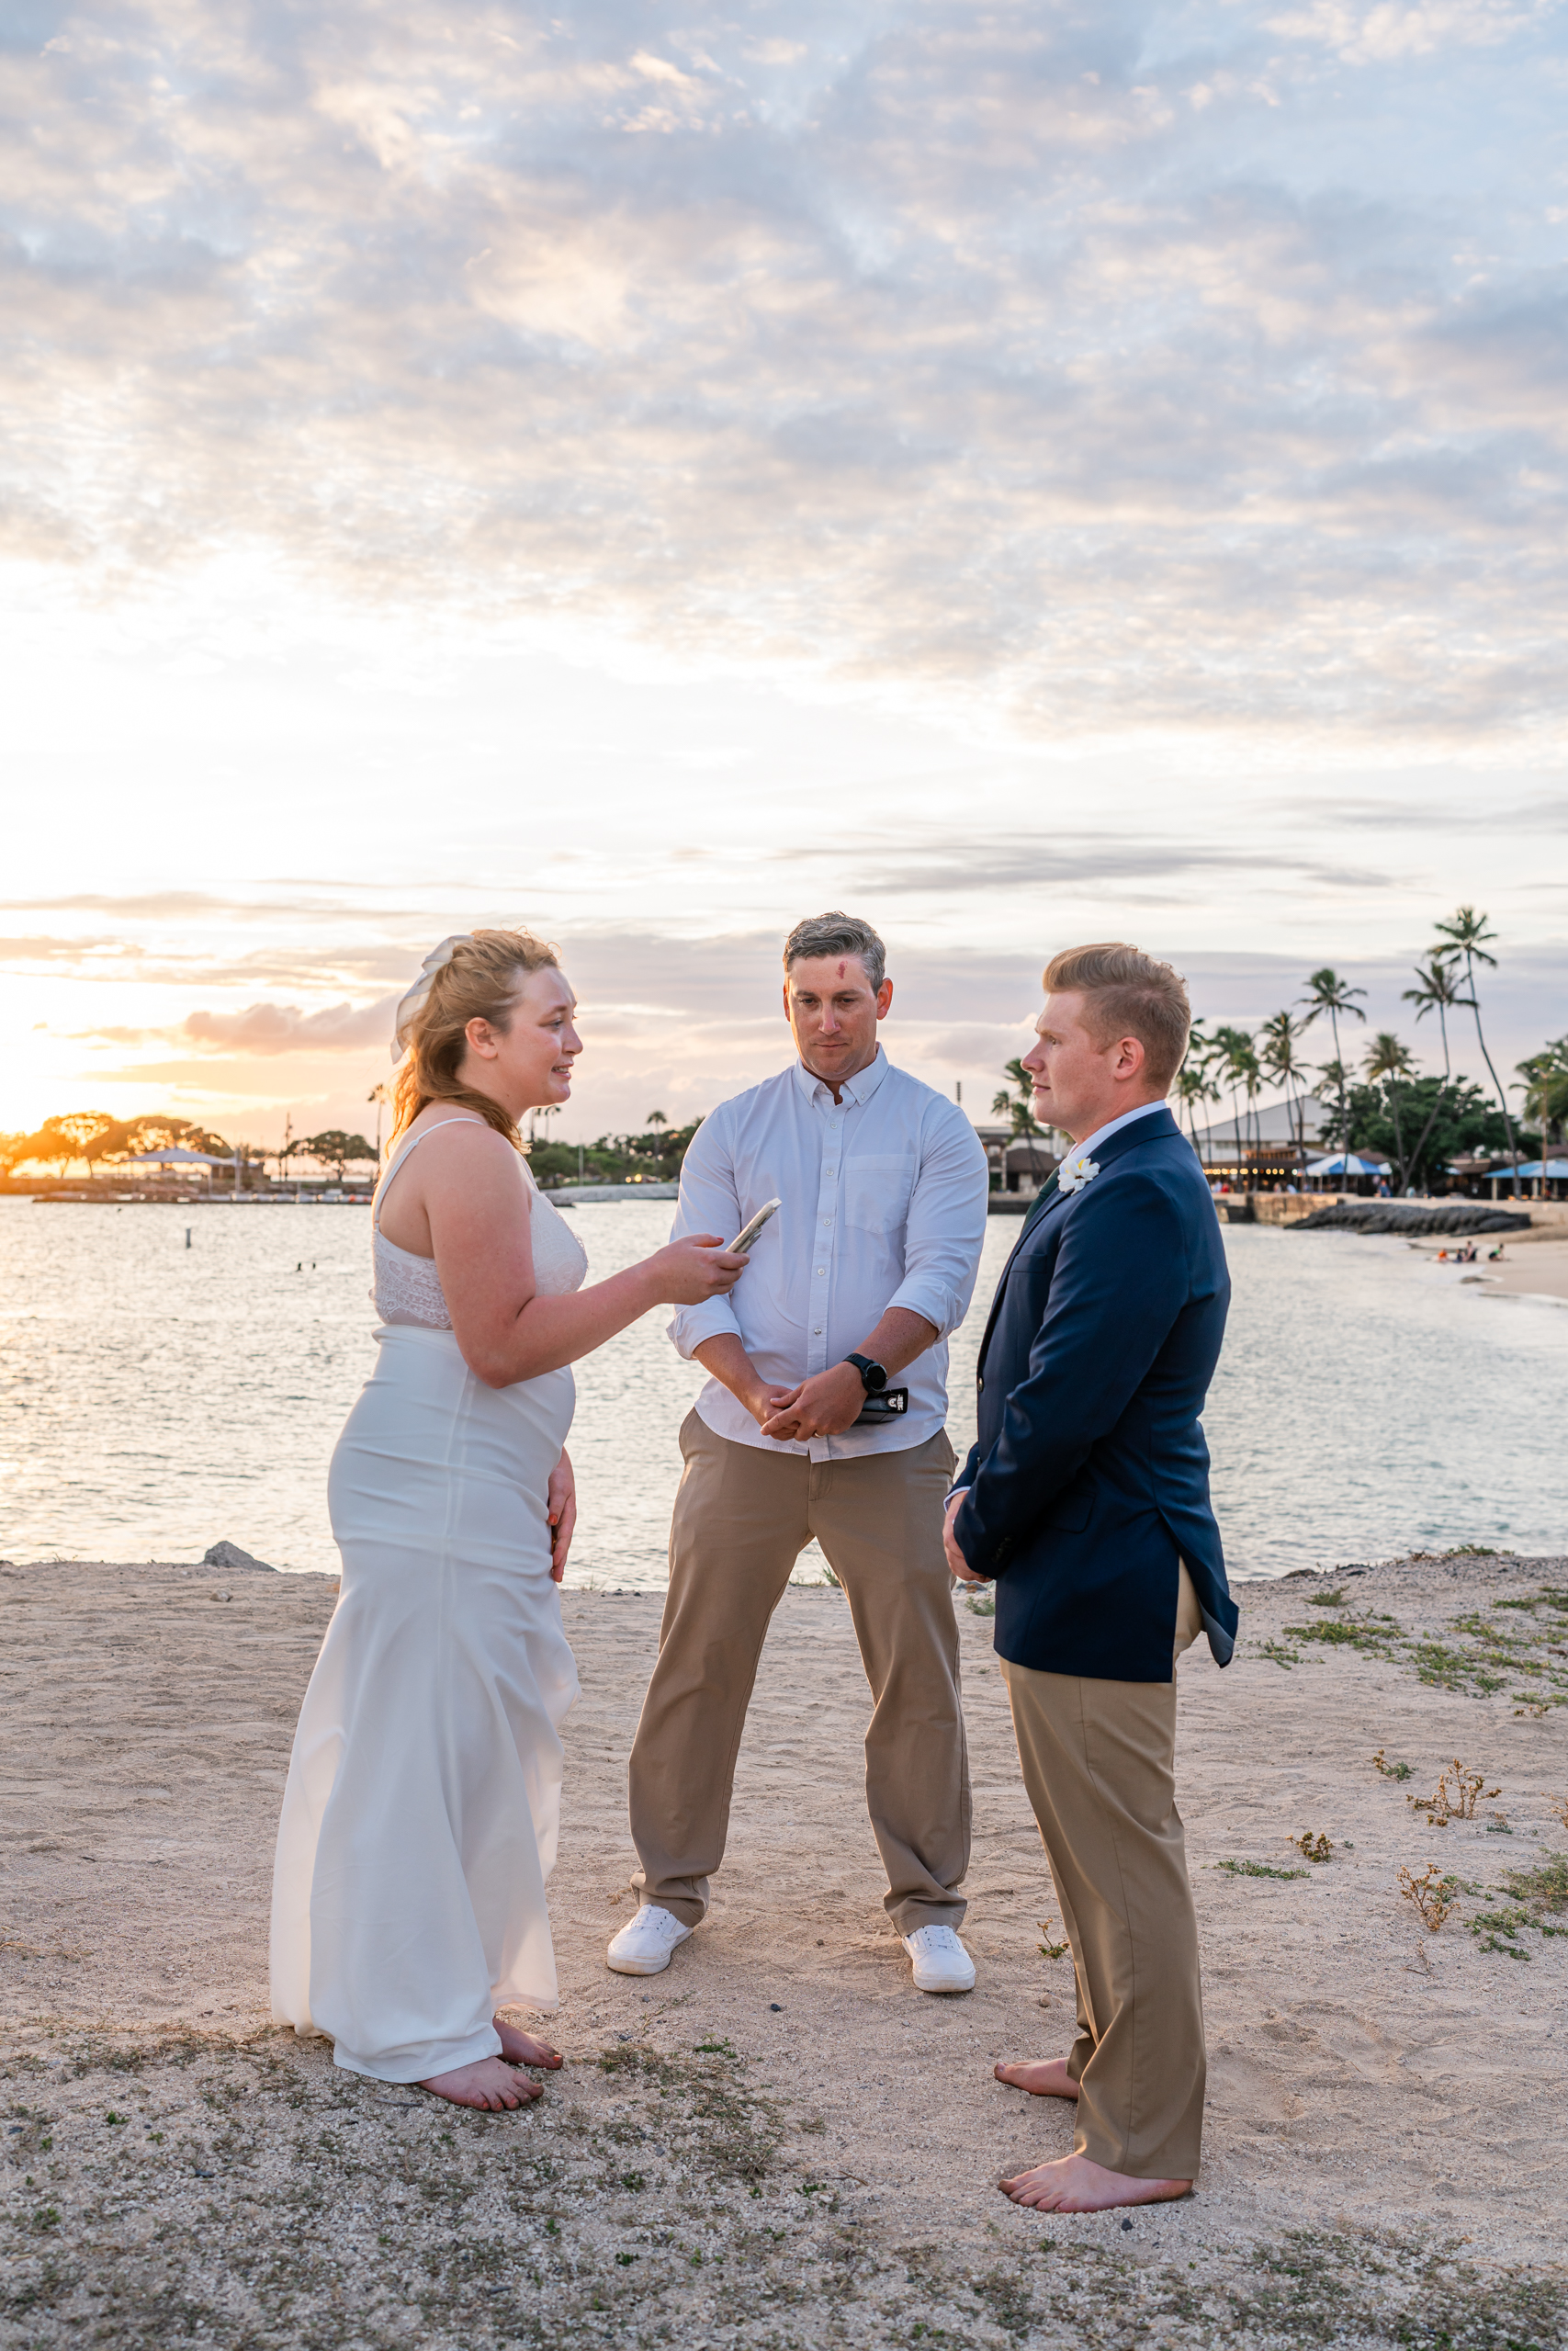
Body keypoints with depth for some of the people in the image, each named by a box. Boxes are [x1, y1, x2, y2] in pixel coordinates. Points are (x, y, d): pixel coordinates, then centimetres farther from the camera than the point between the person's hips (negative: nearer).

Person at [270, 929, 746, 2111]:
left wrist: (546, 1466, 19)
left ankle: (442, 1997, 29)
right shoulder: (469, 1155, -18)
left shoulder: (473, 1148, 17)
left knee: (473, 1739, 16)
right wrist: (654, 1283, -16)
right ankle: (420, 2028, 12)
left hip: (470, 1483, 11)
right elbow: (500, 1346, -21)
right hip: (442, 1494, -11)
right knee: (430, 1742, -1)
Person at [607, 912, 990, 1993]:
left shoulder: (937, 1128, 4)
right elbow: (694, 1282, 1)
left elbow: (941, 1276, -8)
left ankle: (929, 1906, 20)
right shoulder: (732, 1128, 8)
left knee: (918, 1680, 4)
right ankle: (671, 1891, 21)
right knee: (698, 1668, 5)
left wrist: (856, 1374, -23)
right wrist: (753, 1389, -16)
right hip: (743, 1443, 1)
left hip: (888, 1446, -1)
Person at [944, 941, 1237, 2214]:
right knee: (1089, 1841, 23)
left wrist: (984, 1533, -10)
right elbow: (1033, 1377, 17)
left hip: (1101, 1582, -10)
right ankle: (1114, 2054, 41)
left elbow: (1066, 1406, -24)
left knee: (1124, 1856, 2)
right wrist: (980, 1486, 6)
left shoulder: (1137, 1201, -22)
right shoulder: (1108, 1182, 11)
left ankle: (1143, 2144, 16)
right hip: (1084, 1571, 10)